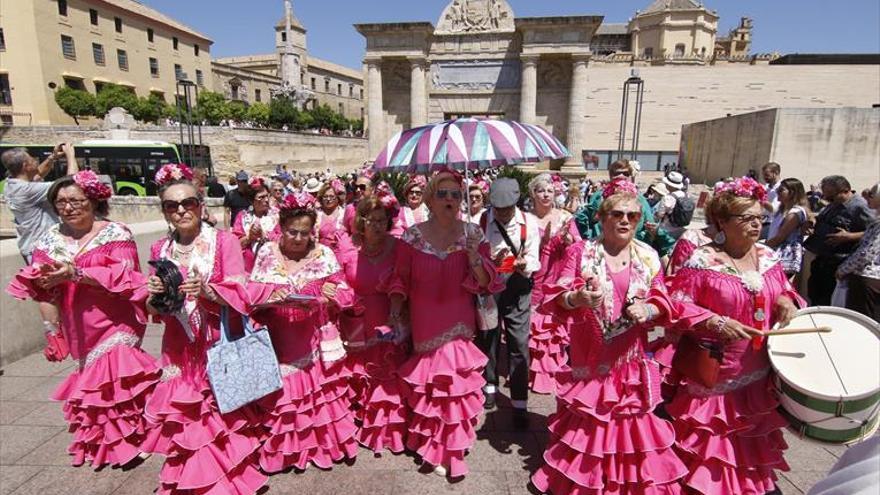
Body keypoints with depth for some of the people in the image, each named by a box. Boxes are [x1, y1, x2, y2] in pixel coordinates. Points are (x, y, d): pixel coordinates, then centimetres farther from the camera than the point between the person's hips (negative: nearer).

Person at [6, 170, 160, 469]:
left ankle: (123, 441, 13)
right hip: (79, 328, 5)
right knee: (94, 379, 13)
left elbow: (122, 275, -19)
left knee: (114, 379, -7)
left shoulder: (115, 233, -8)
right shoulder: (50, 238, 9)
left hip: (115, 322, -5)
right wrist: (44, 278, -18)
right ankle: (100, 442, 31)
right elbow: (39, 281, 5)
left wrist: (76, 274, -25)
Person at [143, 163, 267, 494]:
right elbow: (155, 312, 11)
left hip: (220, 346, -4)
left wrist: (207, 291, -27)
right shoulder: (160, 250, 7)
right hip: (179, 350, 4)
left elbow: (240, 297, -11)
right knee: (183, 420, 8)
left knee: (221, 416, -2)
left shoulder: (224, 241, -6)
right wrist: (154, 296, -9)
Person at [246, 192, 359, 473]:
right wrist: (270, 299, -19)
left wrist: (330, 297, -20)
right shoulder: (267, 252, 2)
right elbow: (251, 296, 0)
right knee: (282, 394, 7)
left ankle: (322, 443, 29)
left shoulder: (324, 254, -1)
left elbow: (345, 294, 0)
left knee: (319, 391, 7)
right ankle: (284, 448, 29)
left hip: (315, 340, 0)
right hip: (279, 342, 1)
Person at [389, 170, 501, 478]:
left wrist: (474, 257, -21)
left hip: (459, 324, 1)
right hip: (424, 325, 0)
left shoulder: (473, 234, -2)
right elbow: (400, 279, 2)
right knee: (431, 382, 6)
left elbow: (486, 283, -4)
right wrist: (395, 313, -8)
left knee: (455, 380, 1)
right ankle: (444, 449, 32)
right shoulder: (413, 236, -5)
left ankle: (443, 447, 27)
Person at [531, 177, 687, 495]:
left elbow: (663, 302, 5)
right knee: (587, 422, 10)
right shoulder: (581, 251, -6)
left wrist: (647, 310, -17)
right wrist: (577, 298, -32)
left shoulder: (648, 257, 3)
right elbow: (555, 298, -11)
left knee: (629, 420, 12)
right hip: (588, 357, -2)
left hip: (630, 358, 2)